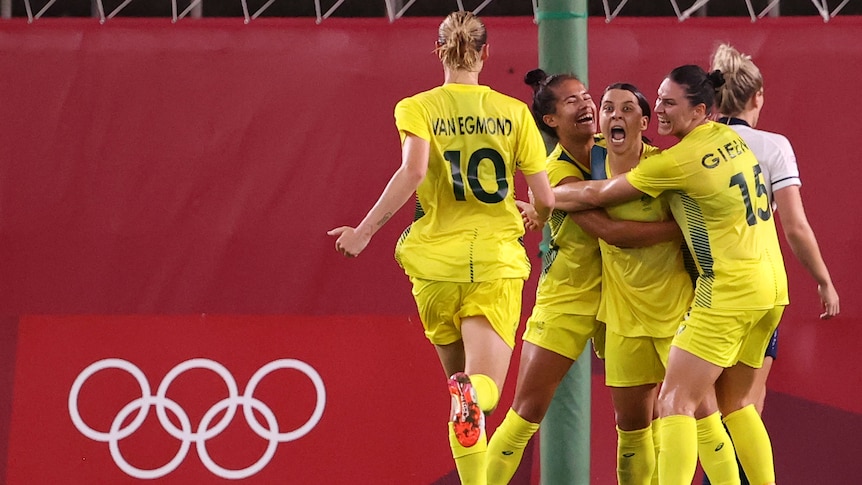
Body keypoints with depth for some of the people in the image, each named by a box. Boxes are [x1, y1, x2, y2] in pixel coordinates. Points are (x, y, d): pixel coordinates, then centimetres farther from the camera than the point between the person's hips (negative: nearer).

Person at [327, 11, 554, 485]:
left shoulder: (417, 108, 1)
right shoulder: (514, 113, 5)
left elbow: (414, 170, -18)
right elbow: (545, 199, 3)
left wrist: (365, 230, -14)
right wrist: (533, 220, 26)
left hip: (436, 260, 1)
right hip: (496, 262, -1)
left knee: (458, 376, 18)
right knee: (485, 385, -8)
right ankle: (470, 397, -45)